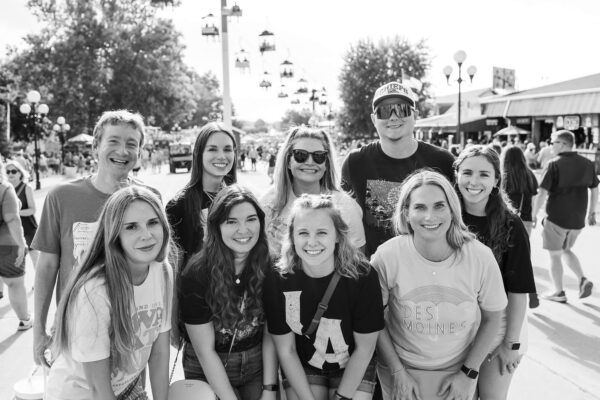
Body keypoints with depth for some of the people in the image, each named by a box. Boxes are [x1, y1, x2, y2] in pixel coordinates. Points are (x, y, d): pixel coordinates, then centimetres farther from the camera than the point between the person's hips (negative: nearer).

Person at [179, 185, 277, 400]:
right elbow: (205, 351, -16)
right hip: (208, 372, -2)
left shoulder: (268, 267, -10)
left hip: (258, 366, 3)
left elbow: (270, 335, -7)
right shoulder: (197, 273, -19)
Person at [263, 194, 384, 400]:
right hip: (300, 368, 1)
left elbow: (364, 348, -12)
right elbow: (286, 350, -9)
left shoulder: (362, 276, -23)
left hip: (355, 368, 0)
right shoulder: (277, 280, -20)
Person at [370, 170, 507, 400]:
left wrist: (469, 373, -4)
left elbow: (492, 317, -4)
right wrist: (397, 373, -8)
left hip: (457, 373, 1)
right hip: (400, 371, -1)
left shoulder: (481, 258, -19)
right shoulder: (386, 257, -22)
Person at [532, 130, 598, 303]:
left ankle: (559, 292, 16)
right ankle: (582, 280, 9)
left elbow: (542, 193, -16)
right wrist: (592, 212, 22)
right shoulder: (587, 163, 4)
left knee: (554, 255, 9)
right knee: (566, 250, 25)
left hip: (556, 218, -6)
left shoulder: (555, 164, -14)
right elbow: (594, 190, 11)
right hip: (577, 219, 6)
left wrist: (534, 214, -7)